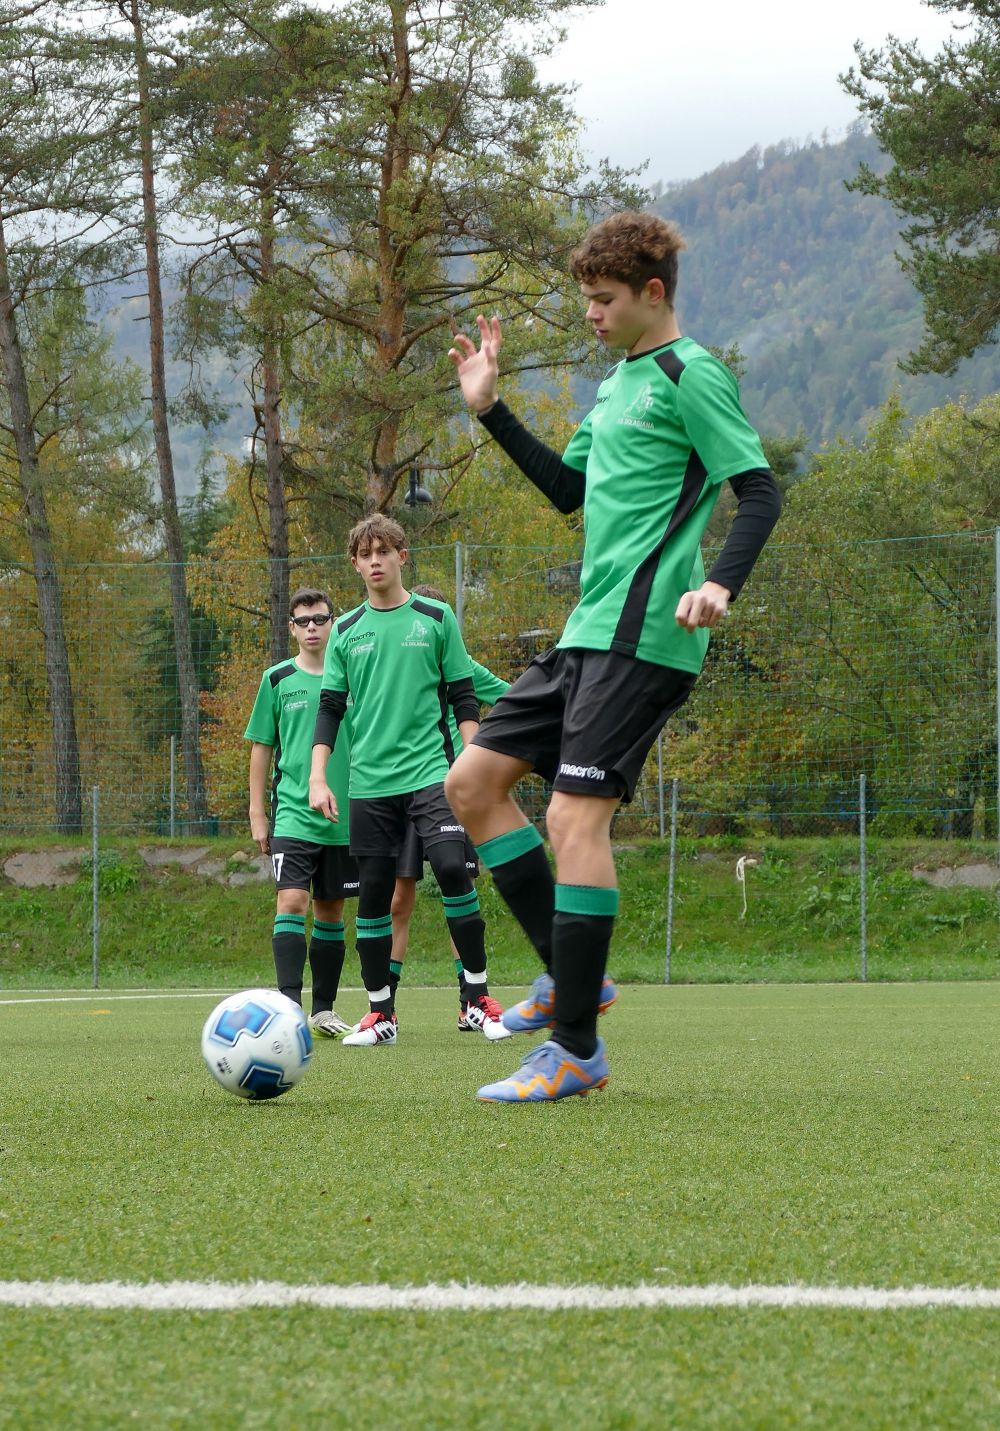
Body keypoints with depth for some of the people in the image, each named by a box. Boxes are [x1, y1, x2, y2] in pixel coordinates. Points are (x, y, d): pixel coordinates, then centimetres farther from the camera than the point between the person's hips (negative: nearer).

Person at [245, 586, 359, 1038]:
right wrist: (257, 813, 3)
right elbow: (261, 747, 8)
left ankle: (324, 1009, 19)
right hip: (293, 814, -2)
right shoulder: (278, 680, 3)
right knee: (292, 903, -17)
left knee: (331, 912, 9)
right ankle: (290, 1005, -20)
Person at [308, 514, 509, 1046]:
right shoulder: (345, 632, 10)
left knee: (452, 868, -19)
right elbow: (330, 707, 11)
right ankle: (380, 1013, 10)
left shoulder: (436, 618, 5)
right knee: (373, 894, 2)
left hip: (429, 771, -2)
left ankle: (478, 997, -9)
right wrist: (317, 777, 1)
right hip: (369, 781, 3)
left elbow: (463, 698, 6)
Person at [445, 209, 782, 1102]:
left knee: (575, 816, -14)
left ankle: (576, 1050, -10)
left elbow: (760, 491, -14)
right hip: (589, 631, 10)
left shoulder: (692, 376, -8)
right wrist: (488, 409, 23)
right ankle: (571, 976, 13)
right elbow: (566, 488, 29)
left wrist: (719, 585, -30)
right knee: (471, 782, 9)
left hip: (642, 637, -10)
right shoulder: (618, 384, 20)